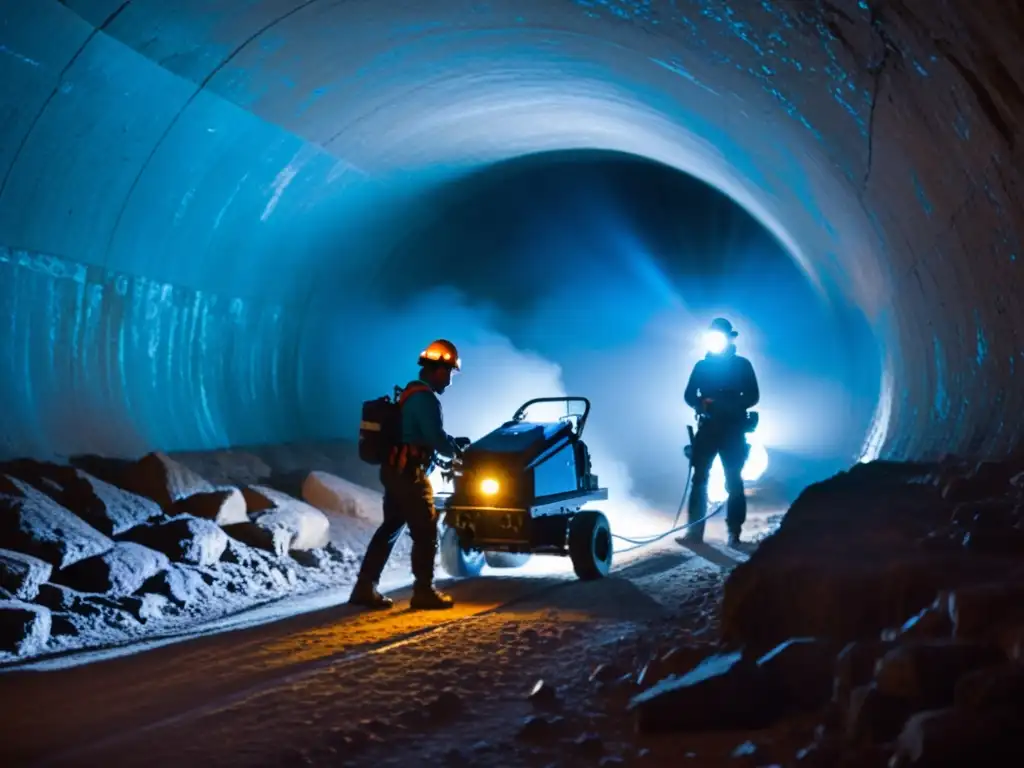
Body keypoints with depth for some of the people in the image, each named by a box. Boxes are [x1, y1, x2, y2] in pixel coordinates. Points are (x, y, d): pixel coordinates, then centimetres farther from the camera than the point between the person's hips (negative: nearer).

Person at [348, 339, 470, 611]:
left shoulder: (412, 394, 15)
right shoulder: (426, 399, -17)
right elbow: (437, 440, -20)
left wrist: (454, 442, 14)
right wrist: (457, 449, -2)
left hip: (395, 471, 10)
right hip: (410, 475, -10)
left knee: (390, 527, 13)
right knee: (425, 532, 0)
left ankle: (365, 587, 12)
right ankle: (424, 592, 5)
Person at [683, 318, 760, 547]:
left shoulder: (742, 365, 4)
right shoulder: (702, 365, 11)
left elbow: (752, 397, -1)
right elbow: (689, 395, 9)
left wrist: (728, 405, -17)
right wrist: (701, 403, -13)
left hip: (733, 429, -2)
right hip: (707, 428, 2)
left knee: (733, 481, -3)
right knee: (699, 479, -4)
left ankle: (734, 532, -3)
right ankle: (695, 530, -4)